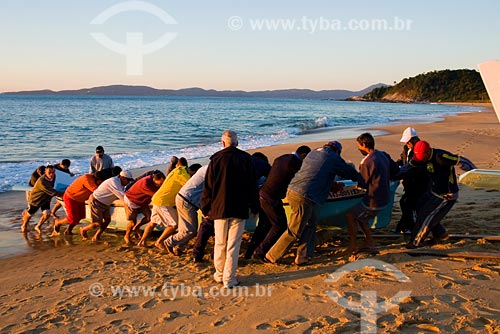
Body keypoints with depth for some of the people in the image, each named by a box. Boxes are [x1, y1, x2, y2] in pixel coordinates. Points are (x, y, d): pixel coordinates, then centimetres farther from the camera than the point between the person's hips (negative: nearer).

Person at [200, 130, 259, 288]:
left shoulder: (216, 160, -3)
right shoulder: (246, 159, 0)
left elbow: (208, 187, 0)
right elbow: (253, 186, 4)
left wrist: (205, 209, 9)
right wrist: (254, 208, 12)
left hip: (219, 209, 0)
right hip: (239, 210, 0)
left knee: (220, 244, 13)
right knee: (233, 245, 3)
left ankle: (219, 274, 26)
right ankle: (229, 279, 4)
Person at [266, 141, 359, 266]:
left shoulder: (314, 152, 20)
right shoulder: (333, 157, -2)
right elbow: (351, 173, 8)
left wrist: (333, 184, 33)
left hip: (292, 191, 9)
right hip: (304, 198, -9)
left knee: (311, 222, 20)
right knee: (294, 232, 3)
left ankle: (303, 257, 21)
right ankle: (272, 255, 13)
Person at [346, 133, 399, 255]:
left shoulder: (366, 162, -24)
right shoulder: (383, 155, 2)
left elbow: (362, 184, -15)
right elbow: (396, 170, 13)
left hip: (373, 201, -9)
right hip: (385, 198, 9)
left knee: (350, 216, 8)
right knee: (360, 217, 23)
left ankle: (352, 248, 14)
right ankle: (369, 244, 23)